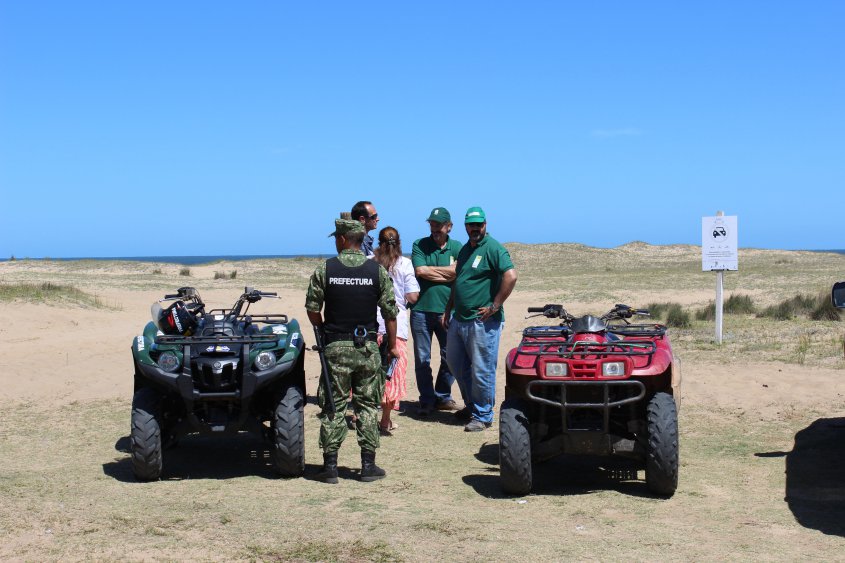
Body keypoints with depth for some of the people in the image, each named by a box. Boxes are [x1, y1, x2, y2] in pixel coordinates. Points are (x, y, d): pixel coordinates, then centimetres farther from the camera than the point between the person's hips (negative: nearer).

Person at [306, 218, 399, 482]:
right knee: (367, 406, 9)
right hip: (367, 347, 1)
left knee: (332, 406, 6)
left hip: (335, 346, -1)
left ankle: (330, 465, 7)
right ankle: (368, 465, 10)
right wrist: (392, 345, 10)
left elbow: (312, 310, -2)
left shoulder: (324, 270, -5)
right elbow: (390, 312, 0)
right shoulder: (378, 270, -2)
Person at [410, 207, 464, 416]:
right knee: (422, 358, 2)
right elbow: (420, 271, -10)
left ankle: (443, 397, 23)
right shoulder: (420, 245, 4)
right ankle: (426, 400, 12)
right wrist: (448, 273, -7)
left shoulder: (457, 248, 6)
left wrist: (431, 269, -7)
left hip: (447, 310, 1)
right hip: (421, 310, -1)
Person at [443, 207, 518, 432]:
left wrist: (494, 306, -19)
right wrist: (448, 311, 20)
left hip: (482, 321, -9)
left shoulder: (492, 248, -11)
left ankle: (482, 416, 7)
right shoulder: (465, 250, 16)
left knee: (481, 370, -3)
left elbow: (510, 276, -22)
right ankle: (474, 403, 31)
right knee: (454, 362, 17)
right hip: (459, 319, 9)